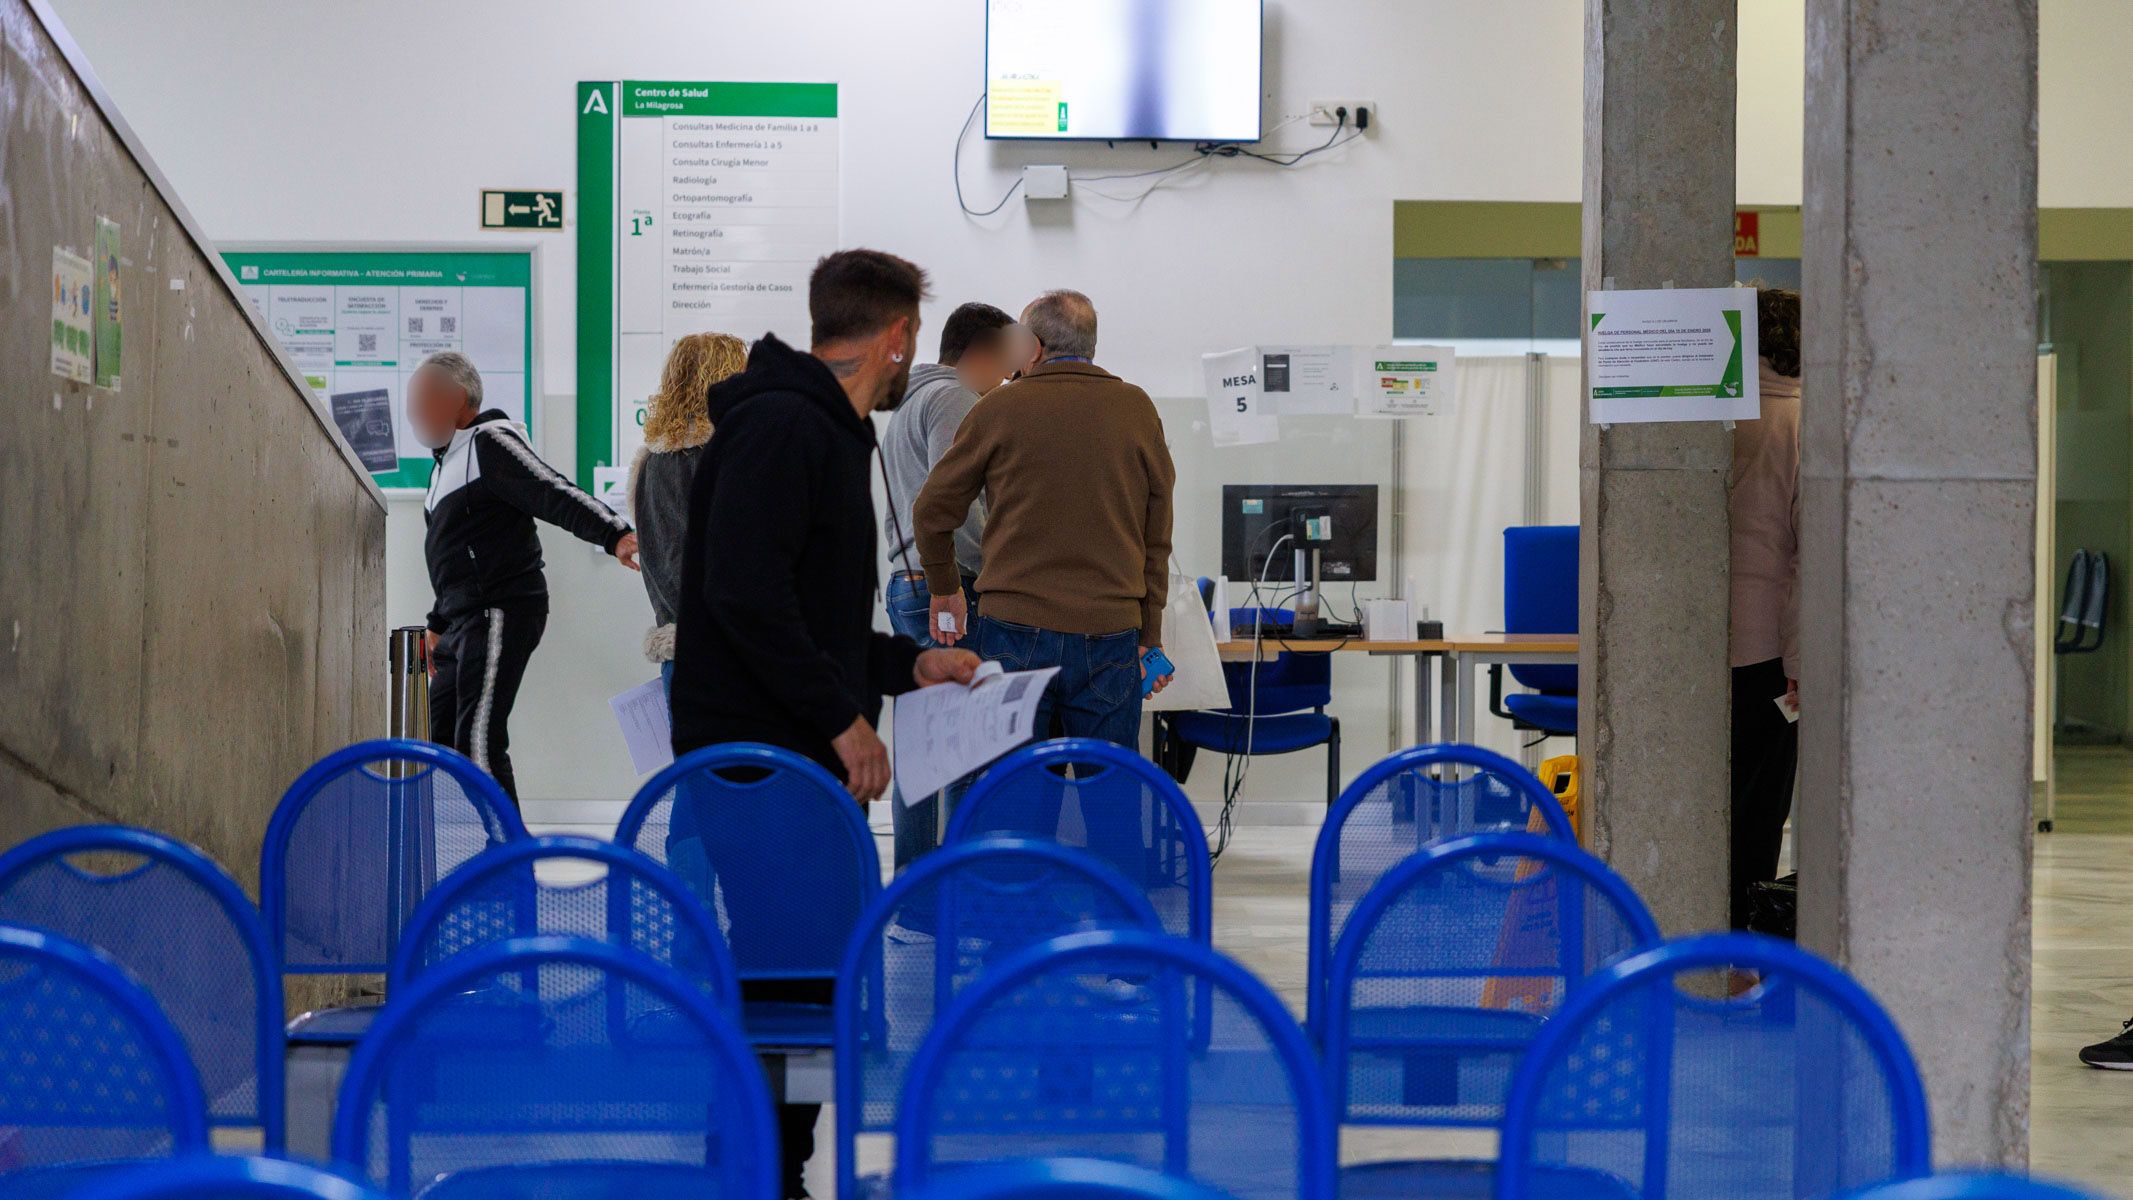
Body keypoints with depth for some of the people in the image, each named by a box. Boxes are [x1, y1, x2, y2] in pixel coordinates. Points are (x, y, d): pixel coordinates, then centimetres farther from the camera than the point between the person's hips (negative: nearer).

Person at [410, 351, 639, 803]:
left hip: (502, 613, -11)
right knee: (440, 740, 12)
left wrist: (613, 533, -38)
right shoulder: (449, 460, 23)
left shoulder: (490, 443, -9)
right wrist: (439, 626, 32)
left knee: (479, 740, -18)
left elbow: (556, 494, -23)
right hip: (465, 621, 11)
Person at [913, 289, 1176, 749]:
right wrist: (1149, 637, 14)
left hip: (1016, 632, -1)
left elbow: (932, 511, 8)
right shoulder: (1137, 409, 7)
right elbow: (1157, 535, 8)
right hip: (1111, 634, 1)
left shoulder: (1000, 408, 2)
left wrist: (944, 588, 25)